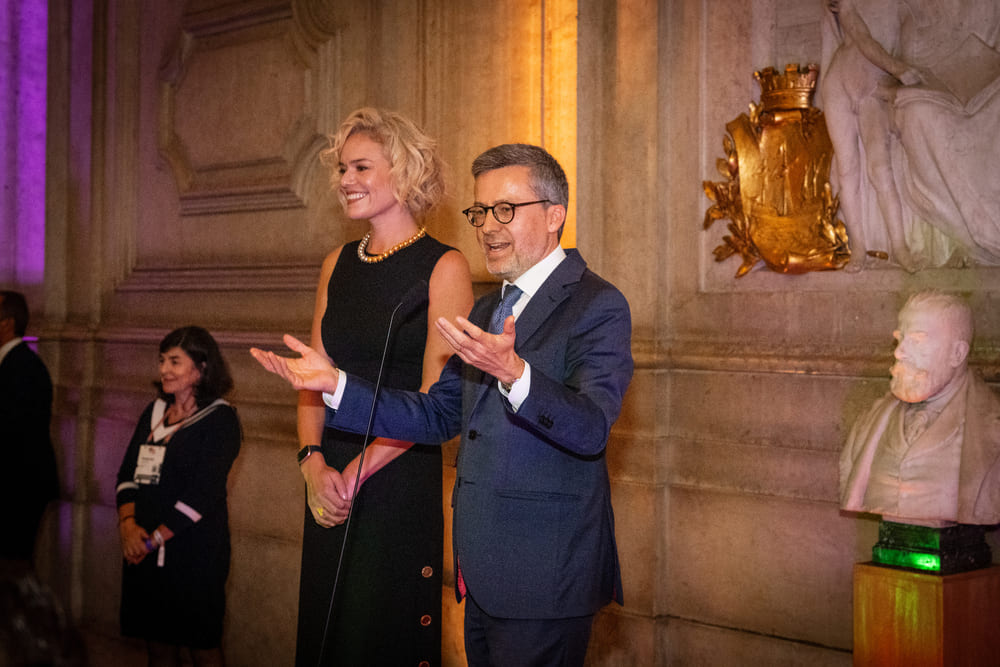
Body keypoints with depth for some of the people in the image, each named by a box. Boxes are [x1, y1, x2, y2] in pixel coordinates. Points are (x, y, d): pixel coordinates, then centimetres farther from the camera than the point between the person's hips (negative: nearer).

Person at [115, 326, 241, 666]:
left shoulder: (220, 418, -7)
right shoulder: (154, 412, 13)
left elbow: (203, 492, -15)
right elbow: (128, 473, 11)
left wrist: (153, 539, -13)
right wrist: (128, 523, -7)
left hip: (195, 552, -6)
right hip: (143, 550, 6)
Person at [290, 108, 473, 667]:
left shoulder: (443, 268, -7)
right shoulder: (338, 265, 10)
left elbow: (436, 400, -12)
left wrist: (357, 472, -14)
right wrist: (314, 461, -6)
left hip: (401, 483, -6)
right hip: (330, 485, 6)